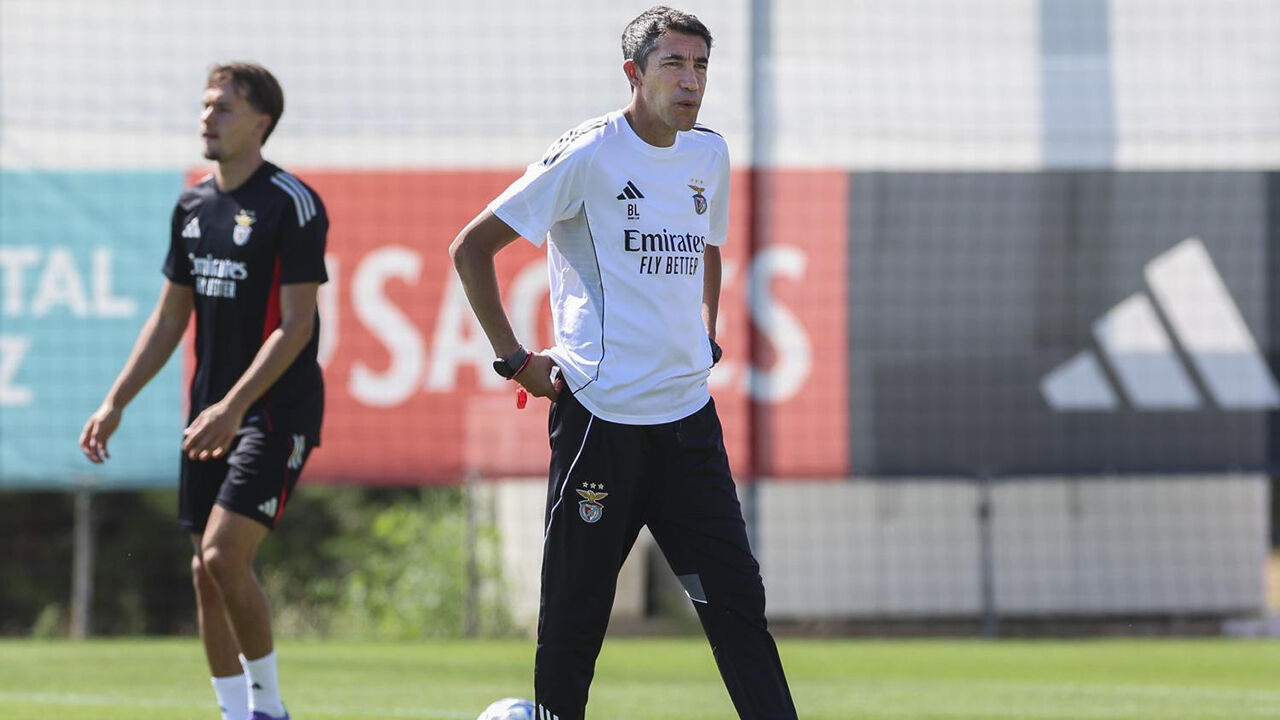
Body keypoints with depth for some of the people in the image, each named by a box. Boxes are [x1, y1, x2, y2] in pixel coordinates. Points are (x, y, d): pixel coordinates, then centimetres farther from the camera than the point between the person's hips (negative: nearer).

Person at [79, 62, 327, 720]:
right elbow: (170, 318, 19)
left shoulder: (292, 204, -11)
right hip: (212, 413, 7)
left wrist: (233, 406, -23)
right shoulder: (193, 207, 12)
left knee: (224, 555, -18)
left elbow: (296, 325, -16)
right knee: (206, 573, 4)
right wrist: (114, 404, 12)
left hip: (276, 411, -7)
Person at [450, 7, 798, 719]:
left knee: (736, 598, -1)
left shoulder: (709, 153, 10)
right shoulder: (589, 153, -9)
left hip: (688, 415, 5)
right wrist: (516, 360, -6)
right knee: (576, 613, -1)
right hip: (601, 413, -5)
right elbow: (472, 248, -5)